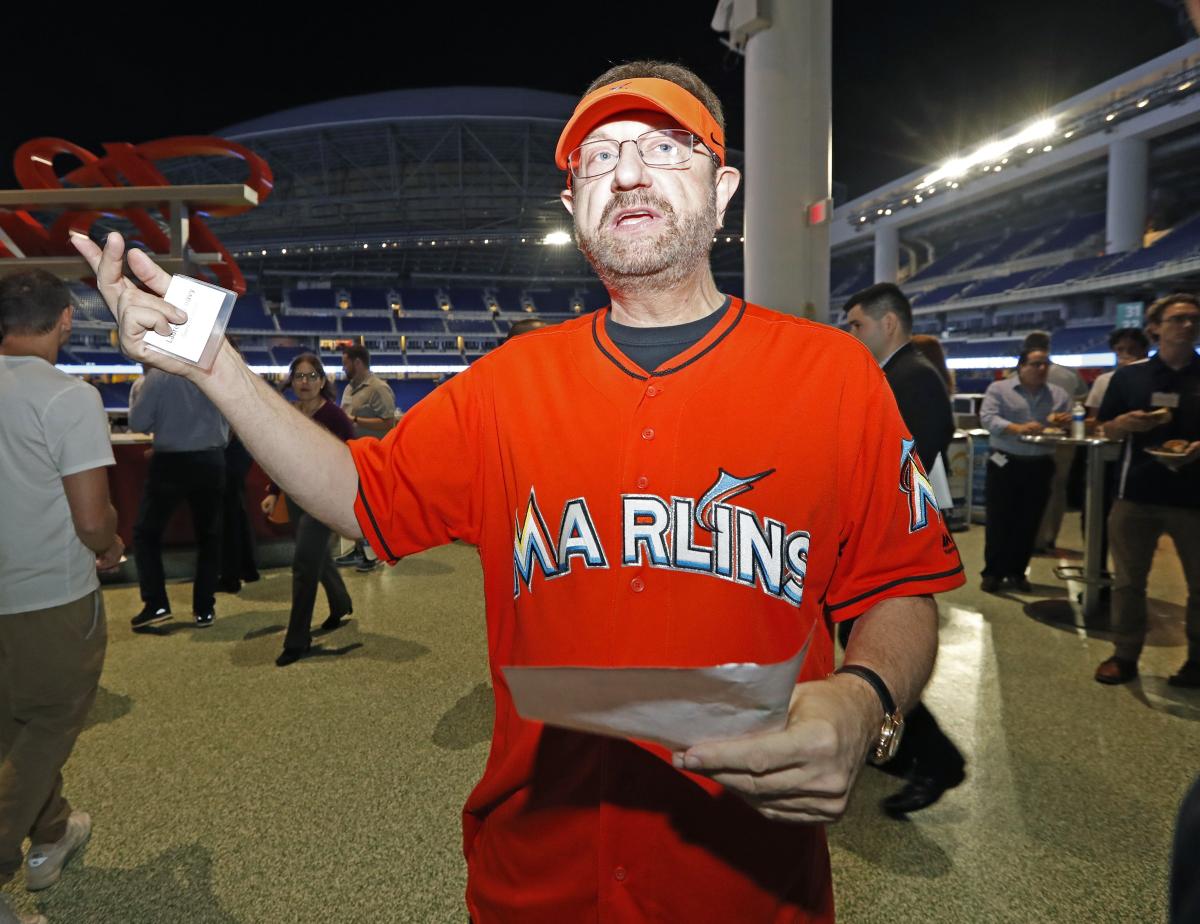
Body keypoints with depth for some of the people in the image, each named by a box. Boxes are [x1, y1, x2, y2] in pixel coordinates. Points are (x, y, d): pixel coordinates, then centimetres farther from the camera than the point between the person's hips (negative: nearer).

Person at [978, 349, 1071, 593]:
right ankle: (993, 572, 10)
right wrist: (1018, 429, -30)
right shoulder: (999, 389, -1)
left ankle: (1016, 571, 22)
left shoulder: (1059, 395, 11)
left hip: (1040, 466, 4)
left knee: (1028, 522, 8)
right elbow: (988, 418, -14)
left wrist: (1065, 423, -16)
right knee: (999, 520, 0)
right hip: (1005, 463, -3)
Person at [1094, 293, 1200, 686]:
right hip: (1136, 492, 1)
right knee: (1128, 580, 8)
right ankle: (1125, 655, 20)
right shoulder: (1129, 375, 4)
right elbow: (1107, 429, 8)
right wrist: (1127, 423, -13)